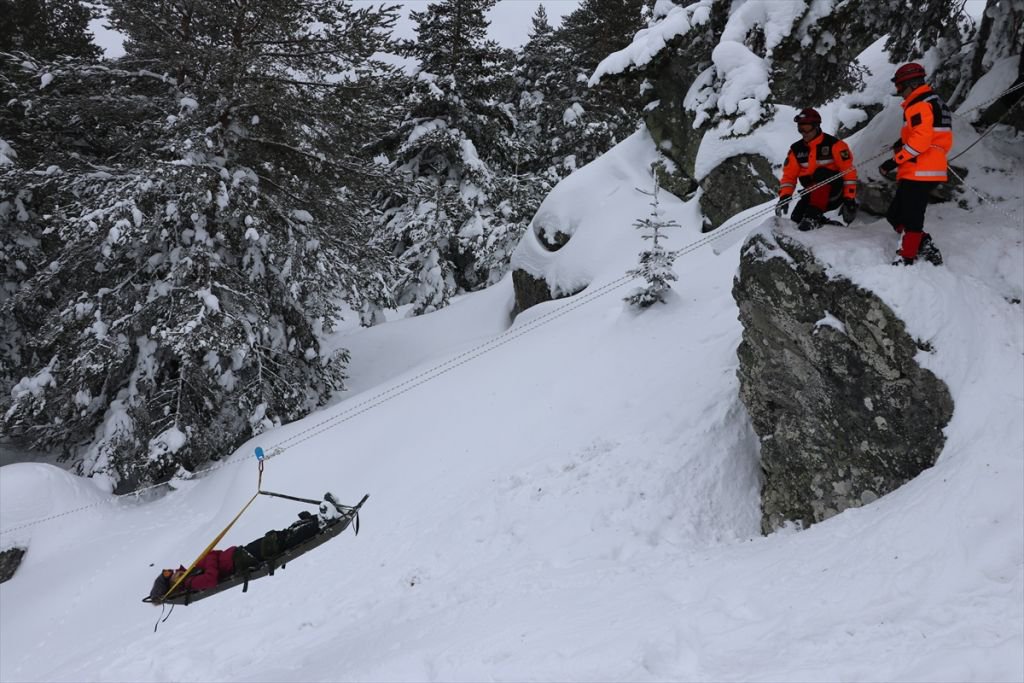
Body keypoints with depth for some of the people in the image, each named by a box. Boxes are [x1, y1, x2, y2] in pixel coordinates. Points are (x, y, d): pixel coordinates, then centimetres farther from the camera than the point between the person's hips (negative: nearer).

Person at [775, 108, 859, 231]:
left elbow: (849, 171, -10)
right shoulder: (796, 149, 5)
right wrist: (784, 195, -12)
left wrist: (849, 197, -17)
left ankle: (813, 216, -39)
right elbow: (789, 175, 6)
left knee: (821, 173, -34)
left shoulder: (833, 144, -8)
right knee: (796, 218, -20)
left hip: (835, 194, -4)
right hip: (813, 195, 4)